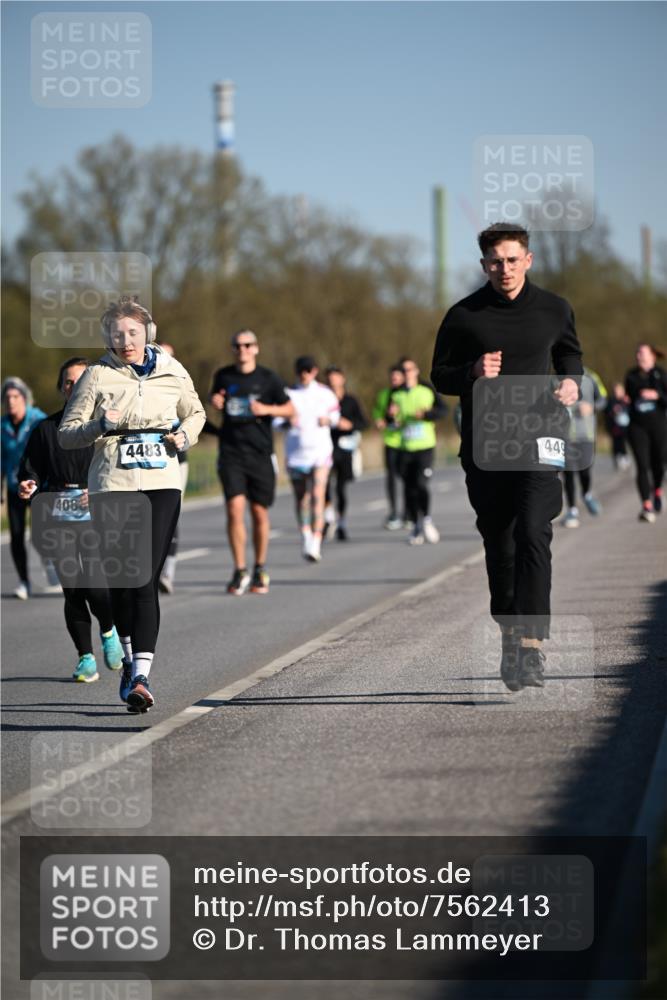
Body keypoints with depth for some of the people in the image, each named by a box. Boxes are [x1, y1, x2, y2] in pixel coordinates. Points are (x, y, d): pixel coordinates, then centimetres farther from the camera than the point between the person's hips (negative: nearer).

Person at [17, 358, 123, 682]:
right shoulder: (46, 429, 9)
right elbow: (32, 470, 11)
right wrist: (28, 487, -11)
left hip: (97, 516, -2)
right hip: (59, 518, 2)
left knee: (96, 587, -15)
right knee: (72, 589, -3)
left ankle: (108, 631, 19)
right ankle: (85, 657, 12)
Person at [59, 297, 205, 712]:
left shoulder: (172, 373, 6)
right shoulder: (97, 376, 1)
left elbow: (196, 413, 24)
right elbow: (66, 433, 1)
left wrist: (184, 434, 2)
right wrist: (100, 427, -18)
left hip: (162, 486, 0)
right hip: (112, 487, 0)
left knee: (146, 580, -10)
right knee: (121, 580, 5)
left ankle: (141, 675, -14)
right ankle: (130, 660, 27)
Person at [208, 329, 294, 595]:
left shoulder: (267, 378, 1)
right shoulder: (223, 376, 6)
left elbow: (289, 409, 6)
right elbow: (215, 397, 24)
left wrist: (267, 409, -12)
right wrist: (215, 401, 0)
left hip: (260, 453, 0)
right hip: (231, 453, 0)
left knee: (260, 513, 6)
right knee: (235, 510, -12)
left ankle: (260, 570, 22)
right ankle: (240, 571, -5)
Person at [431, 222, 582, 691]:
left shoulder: (554, 310, 4)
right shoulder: (464, 316, 1)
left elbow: (570, 354, 22)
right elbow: (441, 376, 7)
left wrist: (572, 382, 0)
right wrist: (473, 373, -14)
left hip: (538, 444, -1)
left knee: (532, 533, -19)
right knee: (499, 546, 9)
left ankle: (532, 643, -22)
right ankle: (510, 639, 24)